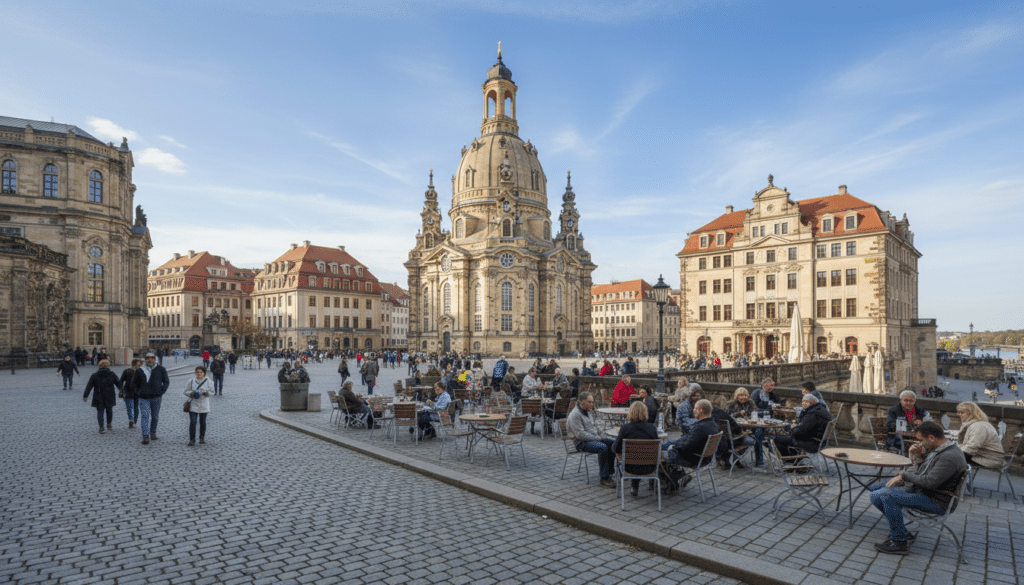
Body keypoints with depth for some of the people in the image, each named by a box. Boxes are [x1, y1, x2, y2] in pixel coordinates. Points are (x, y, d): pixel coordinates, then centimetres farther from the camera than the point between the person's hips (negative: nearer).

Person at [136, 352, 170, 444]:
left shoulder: (161, 369, 2)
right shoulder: (140, 370, 2)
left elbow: (166, 381, 6)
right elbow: (136, 383, 17)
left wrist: (161, 392, -2)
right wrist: (141, 391, 8)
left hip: (156, 397, 1)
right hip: (144, 398, -1)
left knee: (155, 416, 12)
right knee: (145, 417, -8)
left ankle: (153, 432, 29)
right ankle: (145, 437, -8)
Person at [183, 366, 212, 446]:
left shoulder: (208, 381, 3)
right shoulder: (191, 381, 1)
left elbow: (212, 391, 5)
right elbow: (186, 391, 4)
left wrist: (207, 392, -17)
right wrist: (191, 393, -16)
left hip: (204, 406, 1)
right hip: (193, 405, -1)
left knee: (203, 422, 10)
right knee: (192, 422, -8)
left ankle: (202, 438, 25)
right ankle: (191, 439, 0)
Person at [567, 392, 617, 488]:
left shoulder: (588, 411, 14)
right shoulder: (575, 415, -18)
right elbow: (580, 434, -24)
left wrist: (600, 434, 10)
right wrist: (597, 438, -19)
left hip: (594, 438, 9)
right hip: (582, 442, -9)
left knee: (612, 443, -7)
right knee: (603, 447, -30)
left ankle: (609, 472, -1)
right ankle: (604, 478, -22)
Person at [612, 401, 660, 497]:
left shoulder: (625, 428, -17)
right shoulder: (652, 428, -11)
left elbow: (616, 449, -10)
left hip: (631, 467, -1)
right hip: (648, 468, 1)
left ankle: (635, 489, 44)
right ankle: (635, 488, 45)